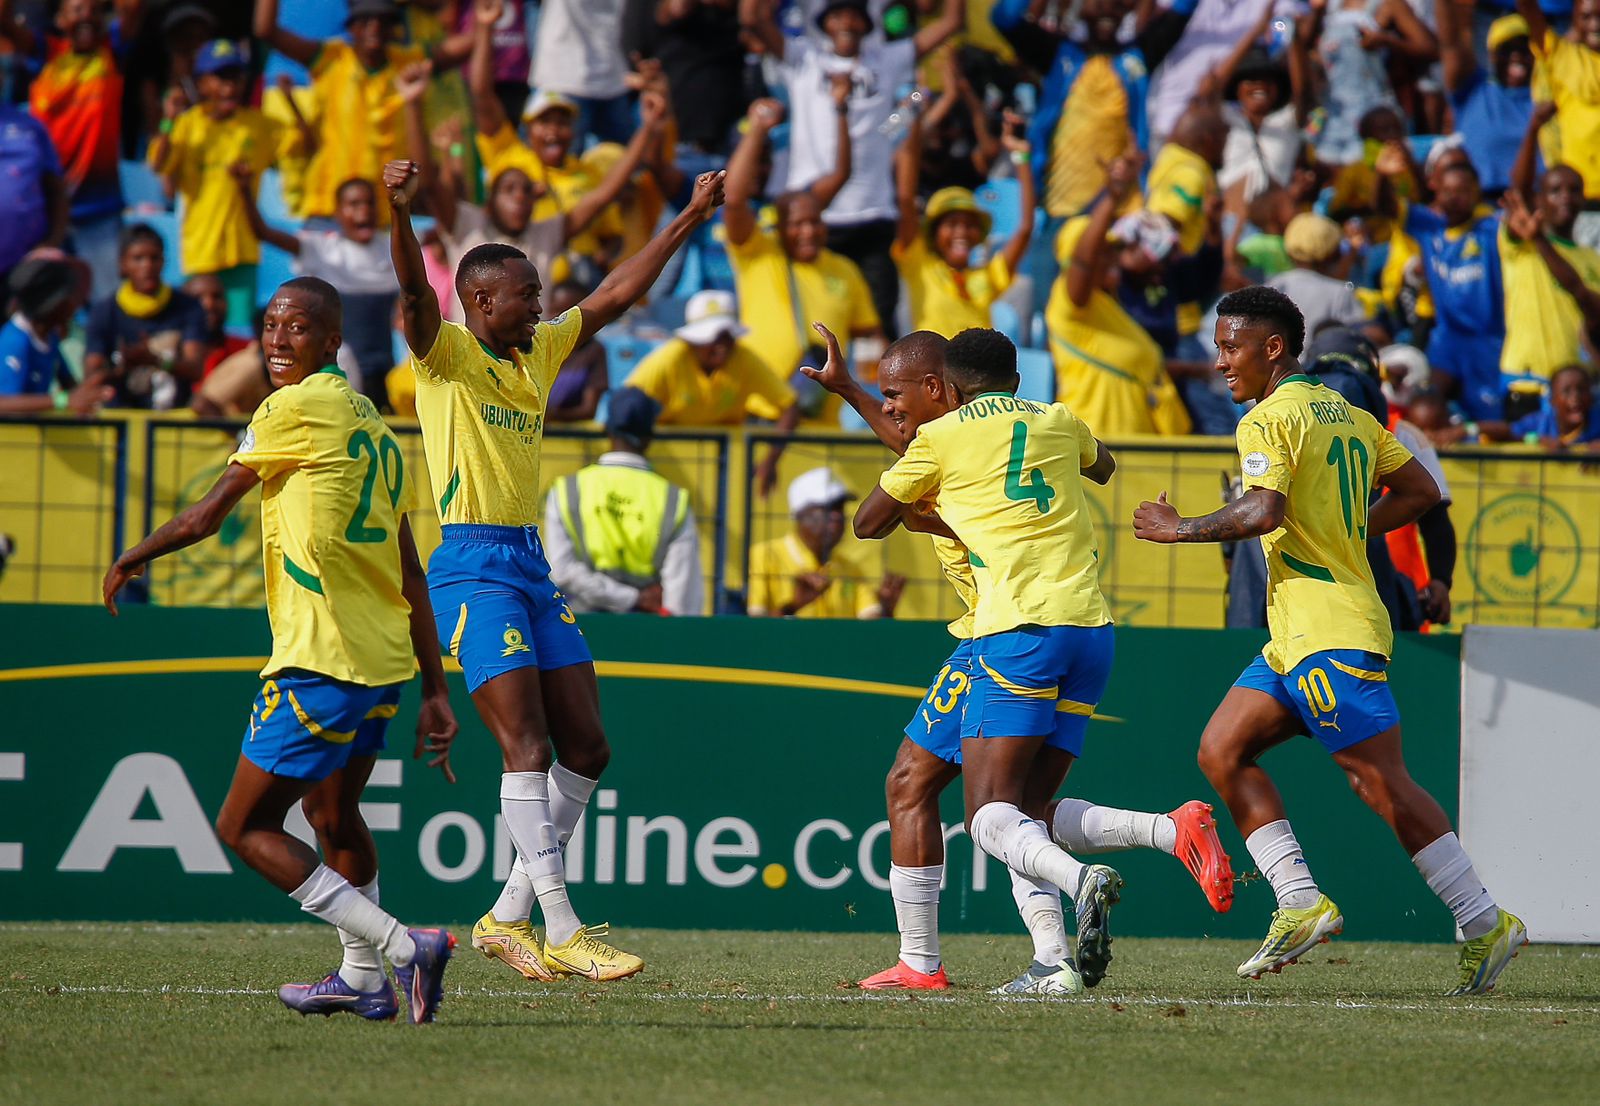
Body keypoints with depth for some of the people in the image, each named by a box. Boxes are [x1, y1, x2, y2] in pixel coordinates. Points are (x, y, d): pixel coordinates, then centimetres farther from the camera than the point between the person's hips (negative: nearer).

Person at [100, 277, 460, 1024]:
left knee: (246, 827, -3)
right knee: (332, 811, 28)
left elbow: (204, 518, -1)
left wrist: (130, 561, 17)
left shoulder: (295, 408, -8)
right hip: (385, 659, 9)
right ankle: (362, 979, 37)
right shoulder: (371, 424, 16)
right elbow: (409, 573, 16)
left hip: (321, 665, -9)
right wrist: (433, 692, 17)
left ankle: (400, 947, -12)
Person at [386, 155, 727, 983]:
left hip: (532, 566, 8)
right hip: (473, 566, -8)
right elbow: (415, 293, -24)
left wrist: (688, 221, 24)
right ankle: (560, 932, -17)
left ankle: (508, 916, 12)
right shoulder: (445, 355, -5)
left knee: (585, 747, 4)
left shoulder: (538, 351, 16)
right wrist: (399, 213, -42)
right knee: (526, 744, -14)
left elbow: (617, 294, 23)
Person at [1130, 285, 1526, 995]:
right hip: (1296, 636, 10)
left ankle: (1484, 923, -6)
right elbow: (1421, 490, 19)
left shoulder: (1268, 419, -10)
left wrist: (1181, 530, -11)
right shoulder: (1351, 415, 17)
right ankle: (1301, 903, 2)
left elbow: (1263, 512, -25)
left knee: (1381, 781, -9)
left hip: (1326, 633, -10)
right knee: (1222, 750, 8)